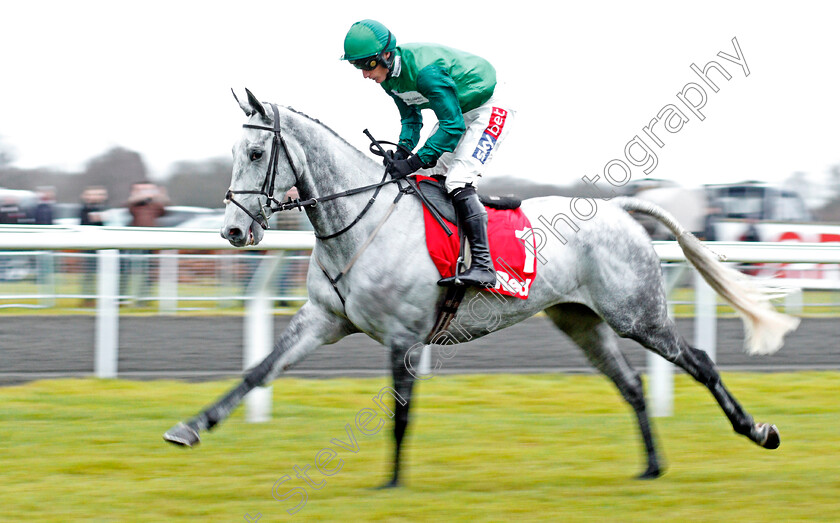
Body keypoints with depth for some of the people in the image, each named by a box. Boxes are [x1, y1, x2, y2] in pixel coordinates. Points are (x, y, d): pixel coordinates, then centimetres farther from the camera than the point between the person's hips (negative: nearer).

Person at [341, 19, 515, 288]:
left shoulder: (426, 71, -34)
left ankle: (483, 266, -26)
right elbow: (411, 117, 6)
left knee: (457, 181, -22)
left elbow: (453, 125, -32)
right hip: (456, 114, 10)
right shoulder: (389, 75, -5)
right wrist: (403, 150, -14)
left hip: (488, 111, -10)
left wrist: (414, 162, -33)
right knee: (428, 177, 4)